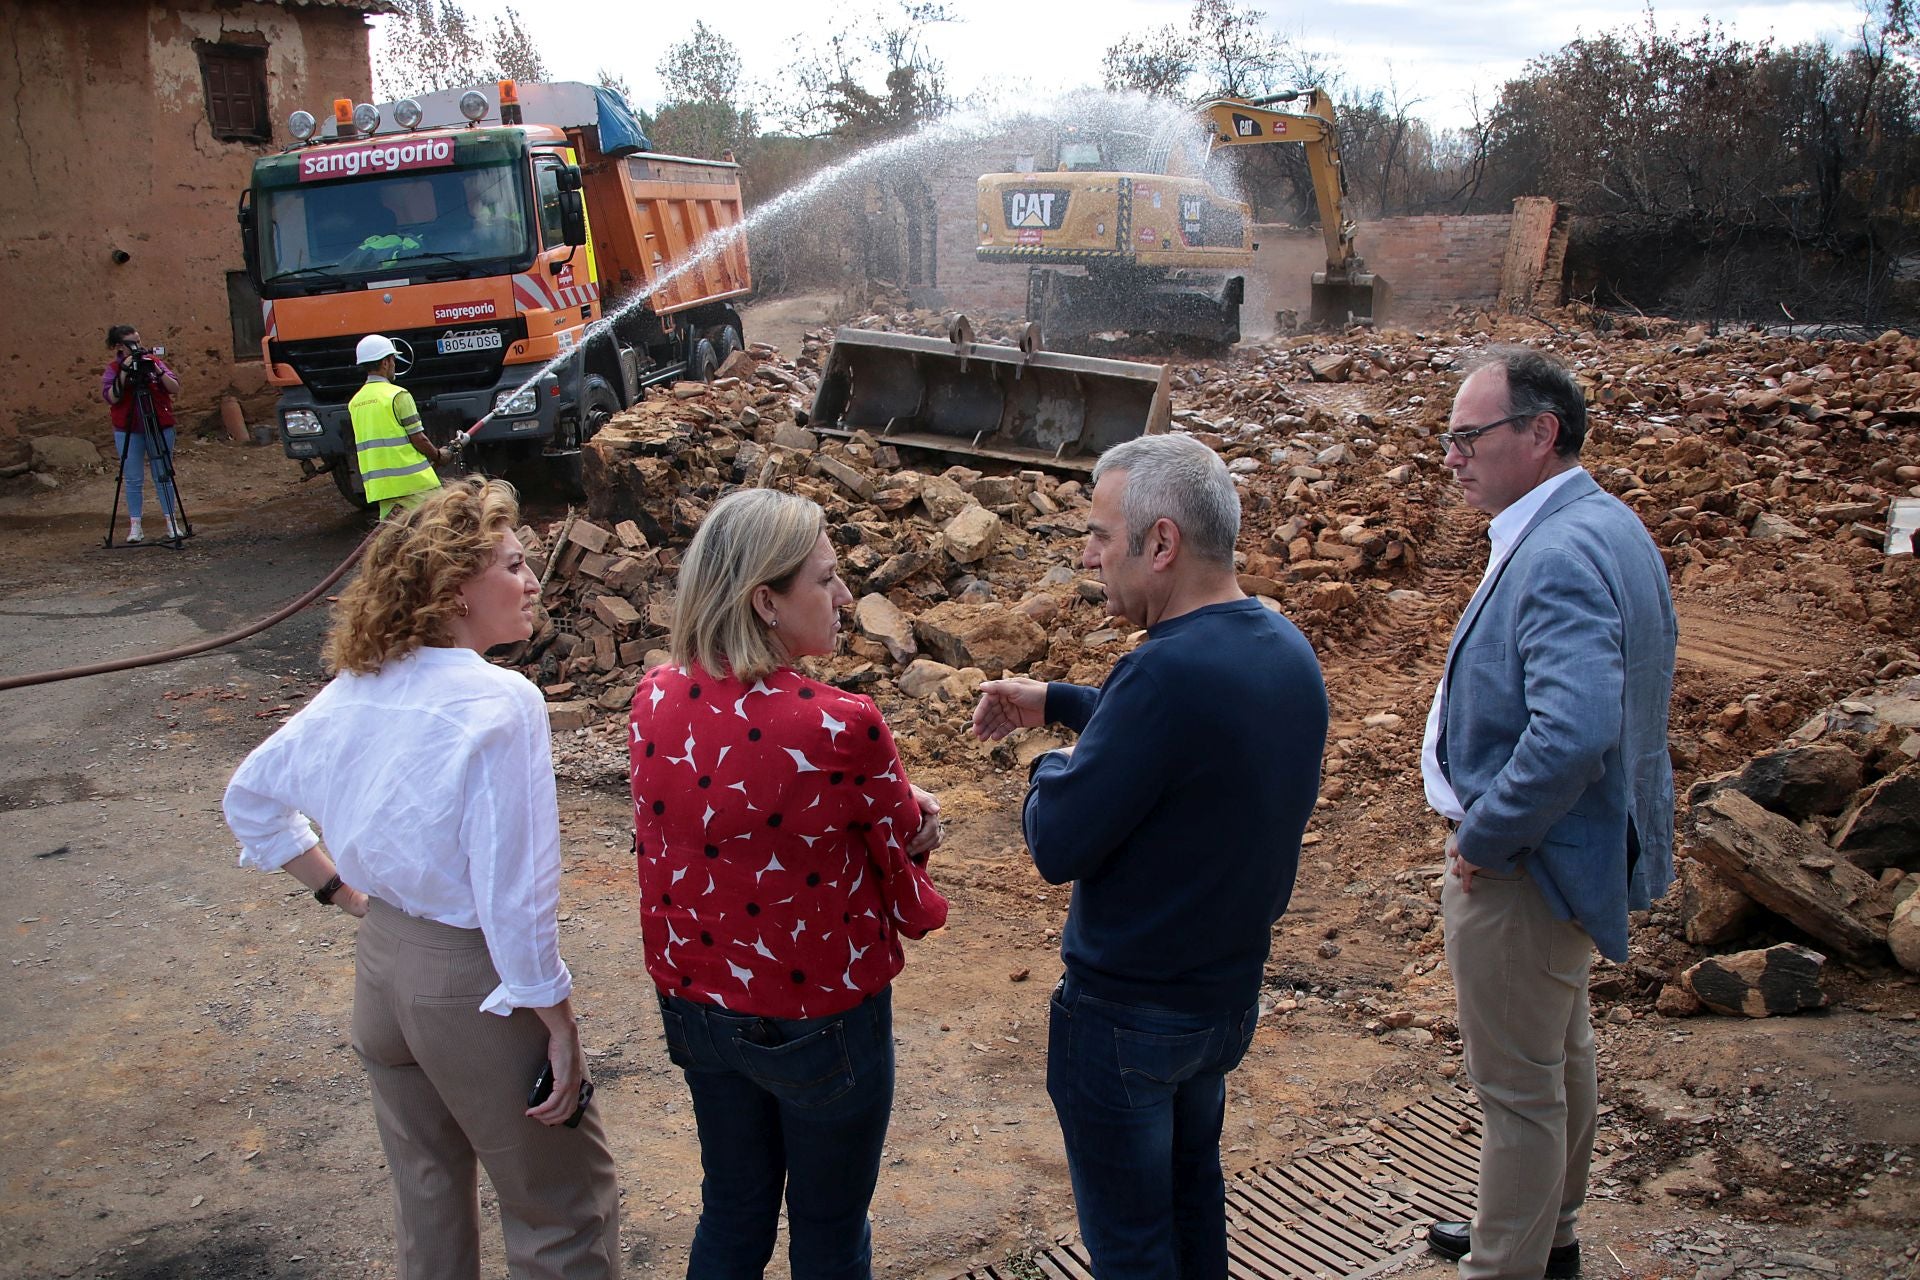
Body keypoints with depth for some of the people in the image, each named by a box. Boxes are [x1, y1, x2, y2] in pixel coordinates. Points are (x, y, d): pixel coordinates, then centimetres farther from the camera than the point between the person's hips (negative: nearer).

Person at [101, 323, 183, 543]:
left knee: (163, 477, 5)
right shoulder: (113, 369, 1)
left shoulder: (155, 362, 4)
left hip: (161, 428, 1)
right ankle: (135, 526, 8)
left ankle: (171, 522, 12)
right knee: (133, 480, 2)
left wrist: (158, 371, -18)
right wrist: (124, 372, -19)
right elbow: (111, 398, -12)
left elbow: (175, 389, -4)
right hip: (128, 432, -1)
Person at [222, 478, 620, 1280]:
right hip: (474, 982, -7)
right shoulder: (500, 703, -22)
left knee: (426, 1190, 25)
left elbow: (250, 799, 13)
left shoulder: (356, 690, 0)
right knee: (561, 1213, 10)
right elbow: (514, 891, -23)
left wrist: (347, 894, 15)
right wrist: (560, 1027, -15)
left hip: (381, 963, 8)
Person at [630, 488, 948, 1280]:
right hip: (818, 1017, -5)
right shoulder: (839, 728, -28)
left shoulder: (655, 700, -9)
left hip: (698, 1003, 6)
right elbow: (907, 836, -12)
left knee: (731, 1215, 26)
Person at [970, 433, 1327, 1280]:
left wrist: (1054, 765, -5)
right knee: (1192, 1183, 29)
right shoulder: (1288, 651, -3)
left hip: (1128, 1016, -8)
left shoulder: (1168, 673, -31)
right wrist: (1058, 703, 15)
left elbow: (1057, 846, -25)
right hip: (1230, 991, 8)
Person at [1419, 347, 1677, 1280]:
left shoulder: (1560, 554, -28)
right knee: (1560, 1054, 26)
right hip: (1569, 846, 11)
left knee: (1519, 1087, 6)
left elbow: (1573, 731, -39)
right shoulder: (1605, 524, 5)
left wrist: (1482, 841, -24)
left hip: (1519, 868, -11)